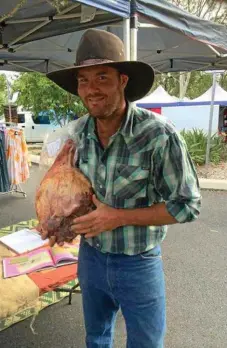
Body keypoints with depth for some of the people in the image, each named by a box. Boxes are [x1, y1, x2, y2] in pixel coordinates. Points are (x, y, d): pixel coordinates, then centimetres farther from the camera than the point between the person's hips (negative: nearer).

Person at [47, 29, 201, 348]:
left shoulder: (160, 135, -25)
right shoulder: (79, 131, -7)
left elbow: (187, 205, -19)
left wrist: (119, 217, -23)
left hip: (138, 264, -4)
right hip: (90, 256, 5)